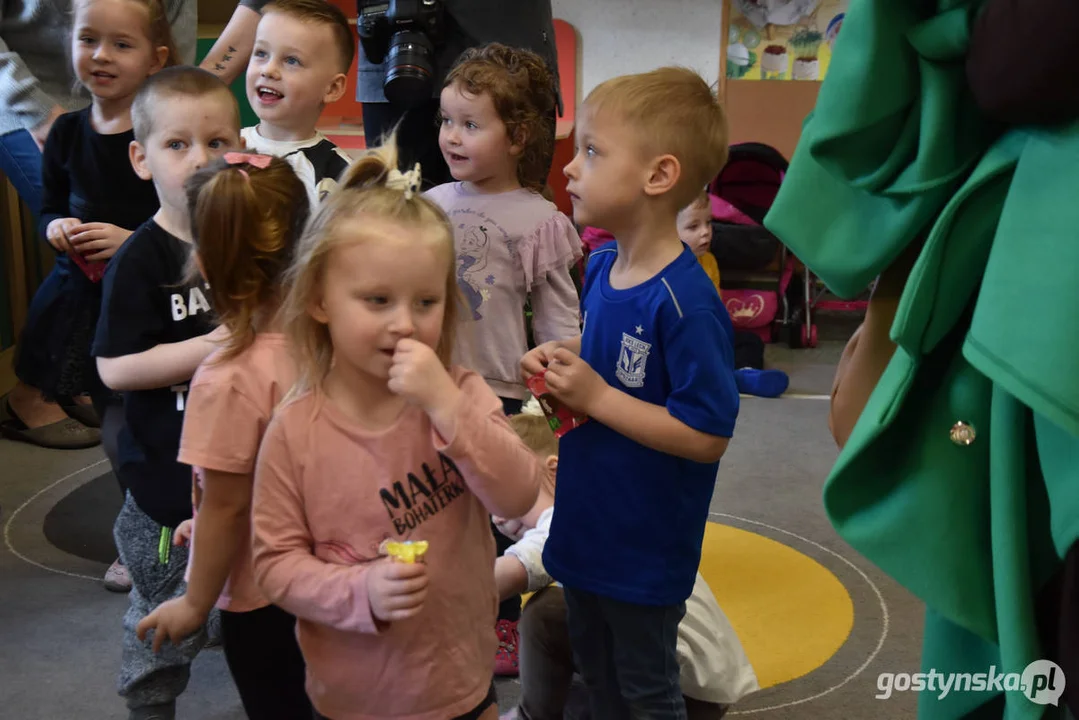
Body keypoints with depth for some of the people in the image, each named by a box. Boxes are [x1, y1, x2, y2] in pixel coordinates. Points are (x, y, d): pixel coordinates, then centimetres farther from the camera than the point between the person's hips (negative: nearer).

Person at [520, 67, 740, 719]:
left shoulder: (683, 301, -28)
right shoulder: (601, 266, -2)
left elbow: (708, 436, -28)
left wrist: (595, 397, -25)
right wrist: (560, 361, -4)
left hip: (645, 547, -8)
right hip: (587, 524, 8)